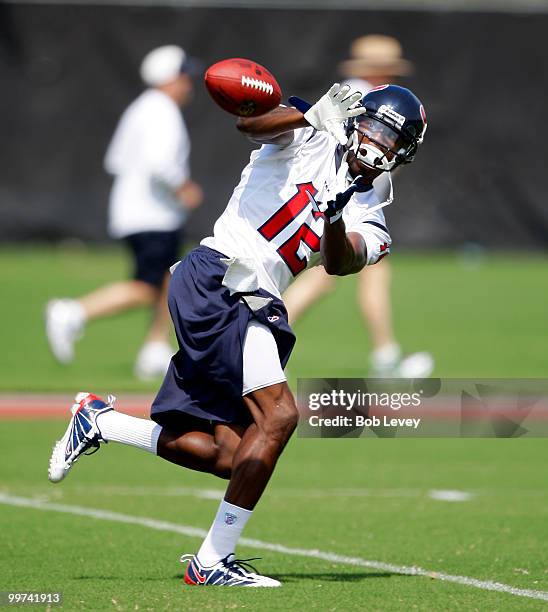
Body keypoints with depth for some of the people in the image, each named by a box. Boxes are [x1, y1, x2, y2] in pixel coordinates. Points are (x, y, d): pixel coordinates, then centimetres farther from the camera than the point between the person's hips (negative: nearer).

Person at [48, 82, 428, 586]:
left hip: (254, 307, 8)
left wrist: (335, 215, -26)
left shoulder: (368, 226, 15)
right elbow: (252, 124, -16)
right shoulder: (314, 139, 3)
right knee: (277, 414, -18)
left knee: (229, 457, 3)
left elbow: (339, 263, -7)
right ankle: (213, 562, -14)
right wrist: (315, 115, -29)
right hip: (215, 276, -8)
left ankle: (99, 421, 20)